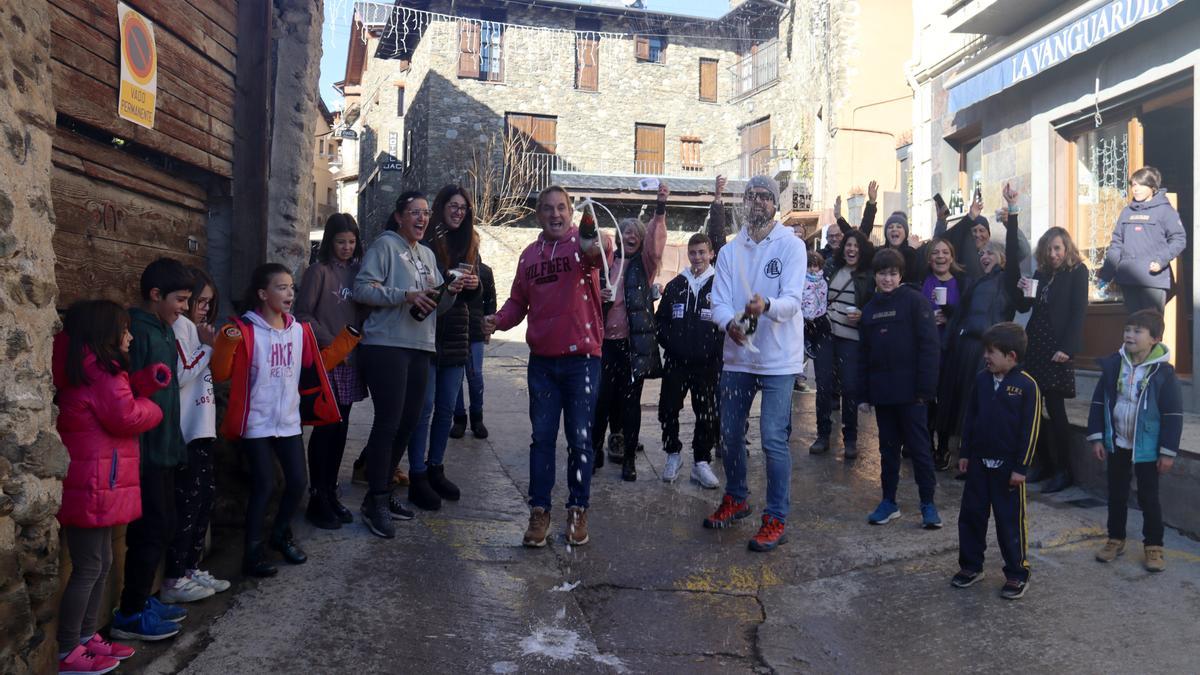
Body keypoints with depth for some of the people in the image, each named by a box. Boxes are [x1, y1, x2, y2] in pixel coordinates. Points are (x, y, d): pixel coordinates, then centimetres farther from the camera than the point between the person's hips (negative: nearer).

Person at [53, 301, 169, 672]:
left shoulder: (91, 370, 17)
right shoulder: (101, 371, -16)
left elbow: (118, 400, 18)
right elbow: (127, 417, -20)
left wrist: (144, 382, 5)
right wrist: (151, 406, -1)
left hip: (94, 485, 11)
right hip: (92, 488, -11)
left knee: (101, 563, 18)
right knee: (88, 567, -3)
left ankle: (87, 637, 27)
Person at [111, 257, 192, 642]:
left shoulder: (162, 331, 12)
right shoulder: (137, 333, -17)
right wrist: (136, 453, -23)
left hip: (163, 449, 9)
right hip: (145, 452, -9)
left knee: (162, 528, 15)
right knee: (149, 532, -2)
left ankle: (143, 600, 27)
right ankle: (129, 615, 10)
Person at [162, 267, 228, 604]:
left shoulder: (194, 327, 19)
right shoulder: (179, 325, -9)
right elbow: (181, 374, -19)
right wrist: (209, 346, -10)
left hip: (202, 429, 10)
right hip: (187, 432, -10)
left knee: (205, 499, 13)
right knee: (187, 503, -5)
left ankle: (191, 569, 22)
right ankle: (173, 581, 2)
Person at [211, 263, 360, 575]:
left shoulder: (299, 330, 7)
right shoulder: (244, 330, -11)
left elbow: (318, 365, 16)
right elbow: (220, 374, -14)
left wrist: (349, 335, 13)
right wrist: (227, 342, -31)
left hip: (289, 422, 6)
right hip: (256, 424, -5)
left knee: (297, 483, 7)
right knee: (263, 486, -5)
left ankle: (281, 535, 31)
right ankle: (252, 552, 9)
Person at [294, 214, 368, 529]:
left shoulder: (357, 271, 12)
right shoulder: (319, 271, -4)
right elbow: (303, 314, -7)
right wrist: (331, 344, -12)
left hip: (350, 361, 5)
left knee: (340, 429, 10)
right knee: (325, 429, -2)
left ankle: (331, 494, 20)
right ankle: (317, 499, 8)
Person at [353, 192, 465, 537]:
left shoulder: (428, 254, 21)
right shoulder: (385, 245, -1)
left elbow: (437, 305, 21)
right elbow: (362, 289, -12)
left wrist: (450, 292, -1)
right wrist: (406, 295, -20)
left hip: (420, 347, 8)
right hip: (386, 345, -7)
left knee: (408, 422, 10)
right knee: (388, 422, -9)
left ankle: (382, 492, 24)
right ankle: (376, 502, 1)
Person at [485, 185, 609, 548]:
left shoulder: (582, 243, -4)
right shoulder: (529, 254, 10)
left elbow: (599, 253, -28)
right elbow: (519, 300, 13)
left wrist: (595, 249, -52)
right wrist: (500, 320, -8)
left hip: (582, 358, -3)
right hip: (542, 360, 4)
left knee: (580, 439, 5)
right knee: (542, 437, 7)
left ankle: (577, 511, 18)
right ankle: (539, 511, 17)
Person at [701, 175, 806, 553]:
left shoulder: (791, 246, -5)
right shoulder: (730, 251, 8)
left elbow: (792, 300, -16)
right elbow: (718, 302, -1)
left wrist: (767, 305, -38)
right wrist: (731, 323, -24)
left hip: (778, 359, -5)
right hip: (737, 355, 5)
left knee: (774, 440, -6)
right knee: (730, 434, 15)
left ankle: (776, 519, 7)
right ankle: (736, 499, 36)